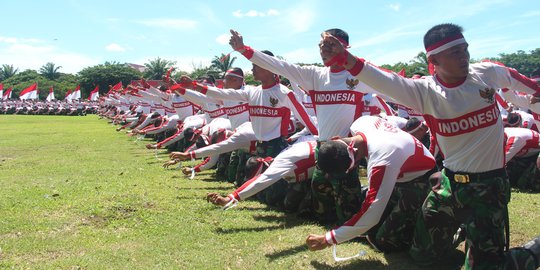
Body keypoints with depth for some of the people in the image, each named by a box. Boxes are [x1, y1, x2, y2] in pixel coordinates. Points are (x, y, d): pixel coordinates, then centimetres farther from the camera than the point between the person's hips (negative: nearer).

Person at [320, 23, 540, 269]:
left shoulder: (486, 73, -7)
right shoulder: (425, 91, -12)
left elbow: (513, 78, 17)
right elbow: (383, 81, -29)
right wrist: (343, 57, -45)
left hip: (490, 184, -2)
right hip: (451, 182, 2)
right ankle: (460, 228, 41)